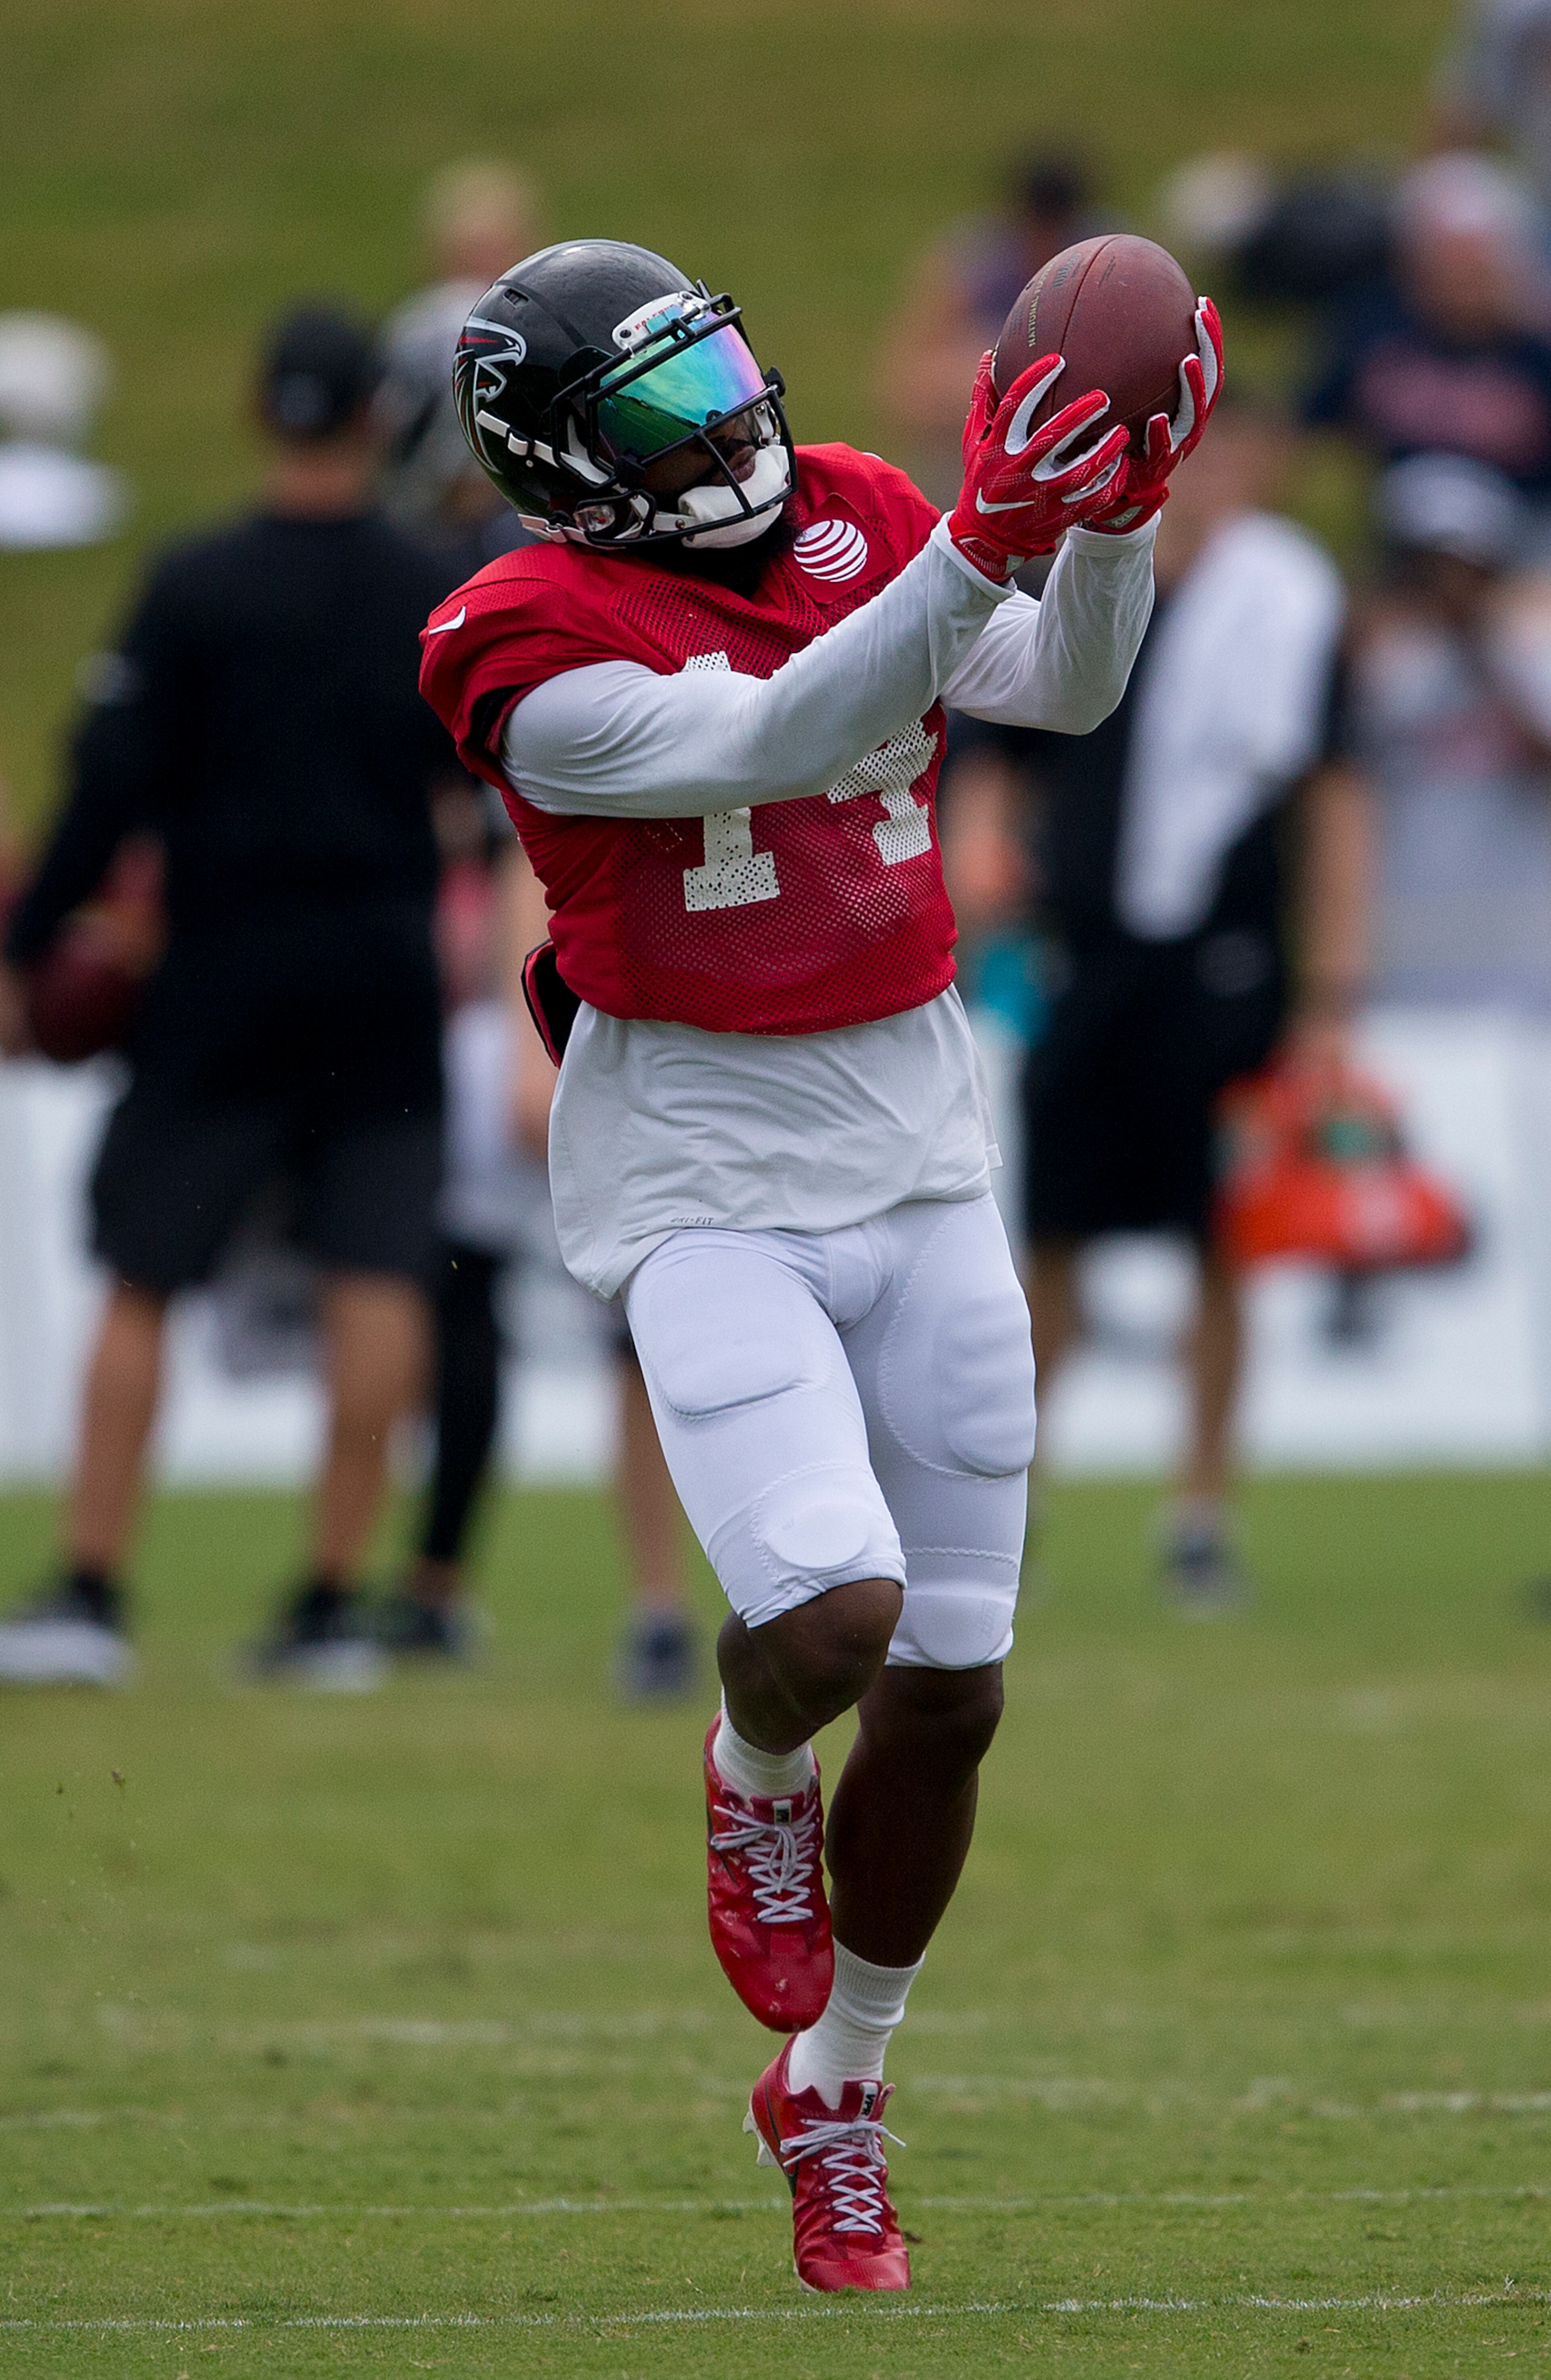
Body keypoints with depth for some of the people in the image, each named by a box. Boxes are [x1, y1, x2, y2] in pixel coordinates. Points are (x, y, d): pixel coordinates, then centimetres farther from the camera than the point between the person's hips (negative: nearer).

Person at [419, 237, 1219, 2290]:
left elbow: (1067, 688, -4)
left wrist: (1119, 512, -23)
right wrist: (981, 546, -39)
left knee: (952, 1694, 7)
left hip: (918, 1158, 6)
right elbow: (769, 745, -29)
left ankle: (832, 2095, 29)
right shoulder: (545, 653, -14)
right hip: (702, 1184, -6)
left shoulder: (851, 523, 5)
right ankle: (755, 1782, 12)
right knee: (833, 1610, -26)